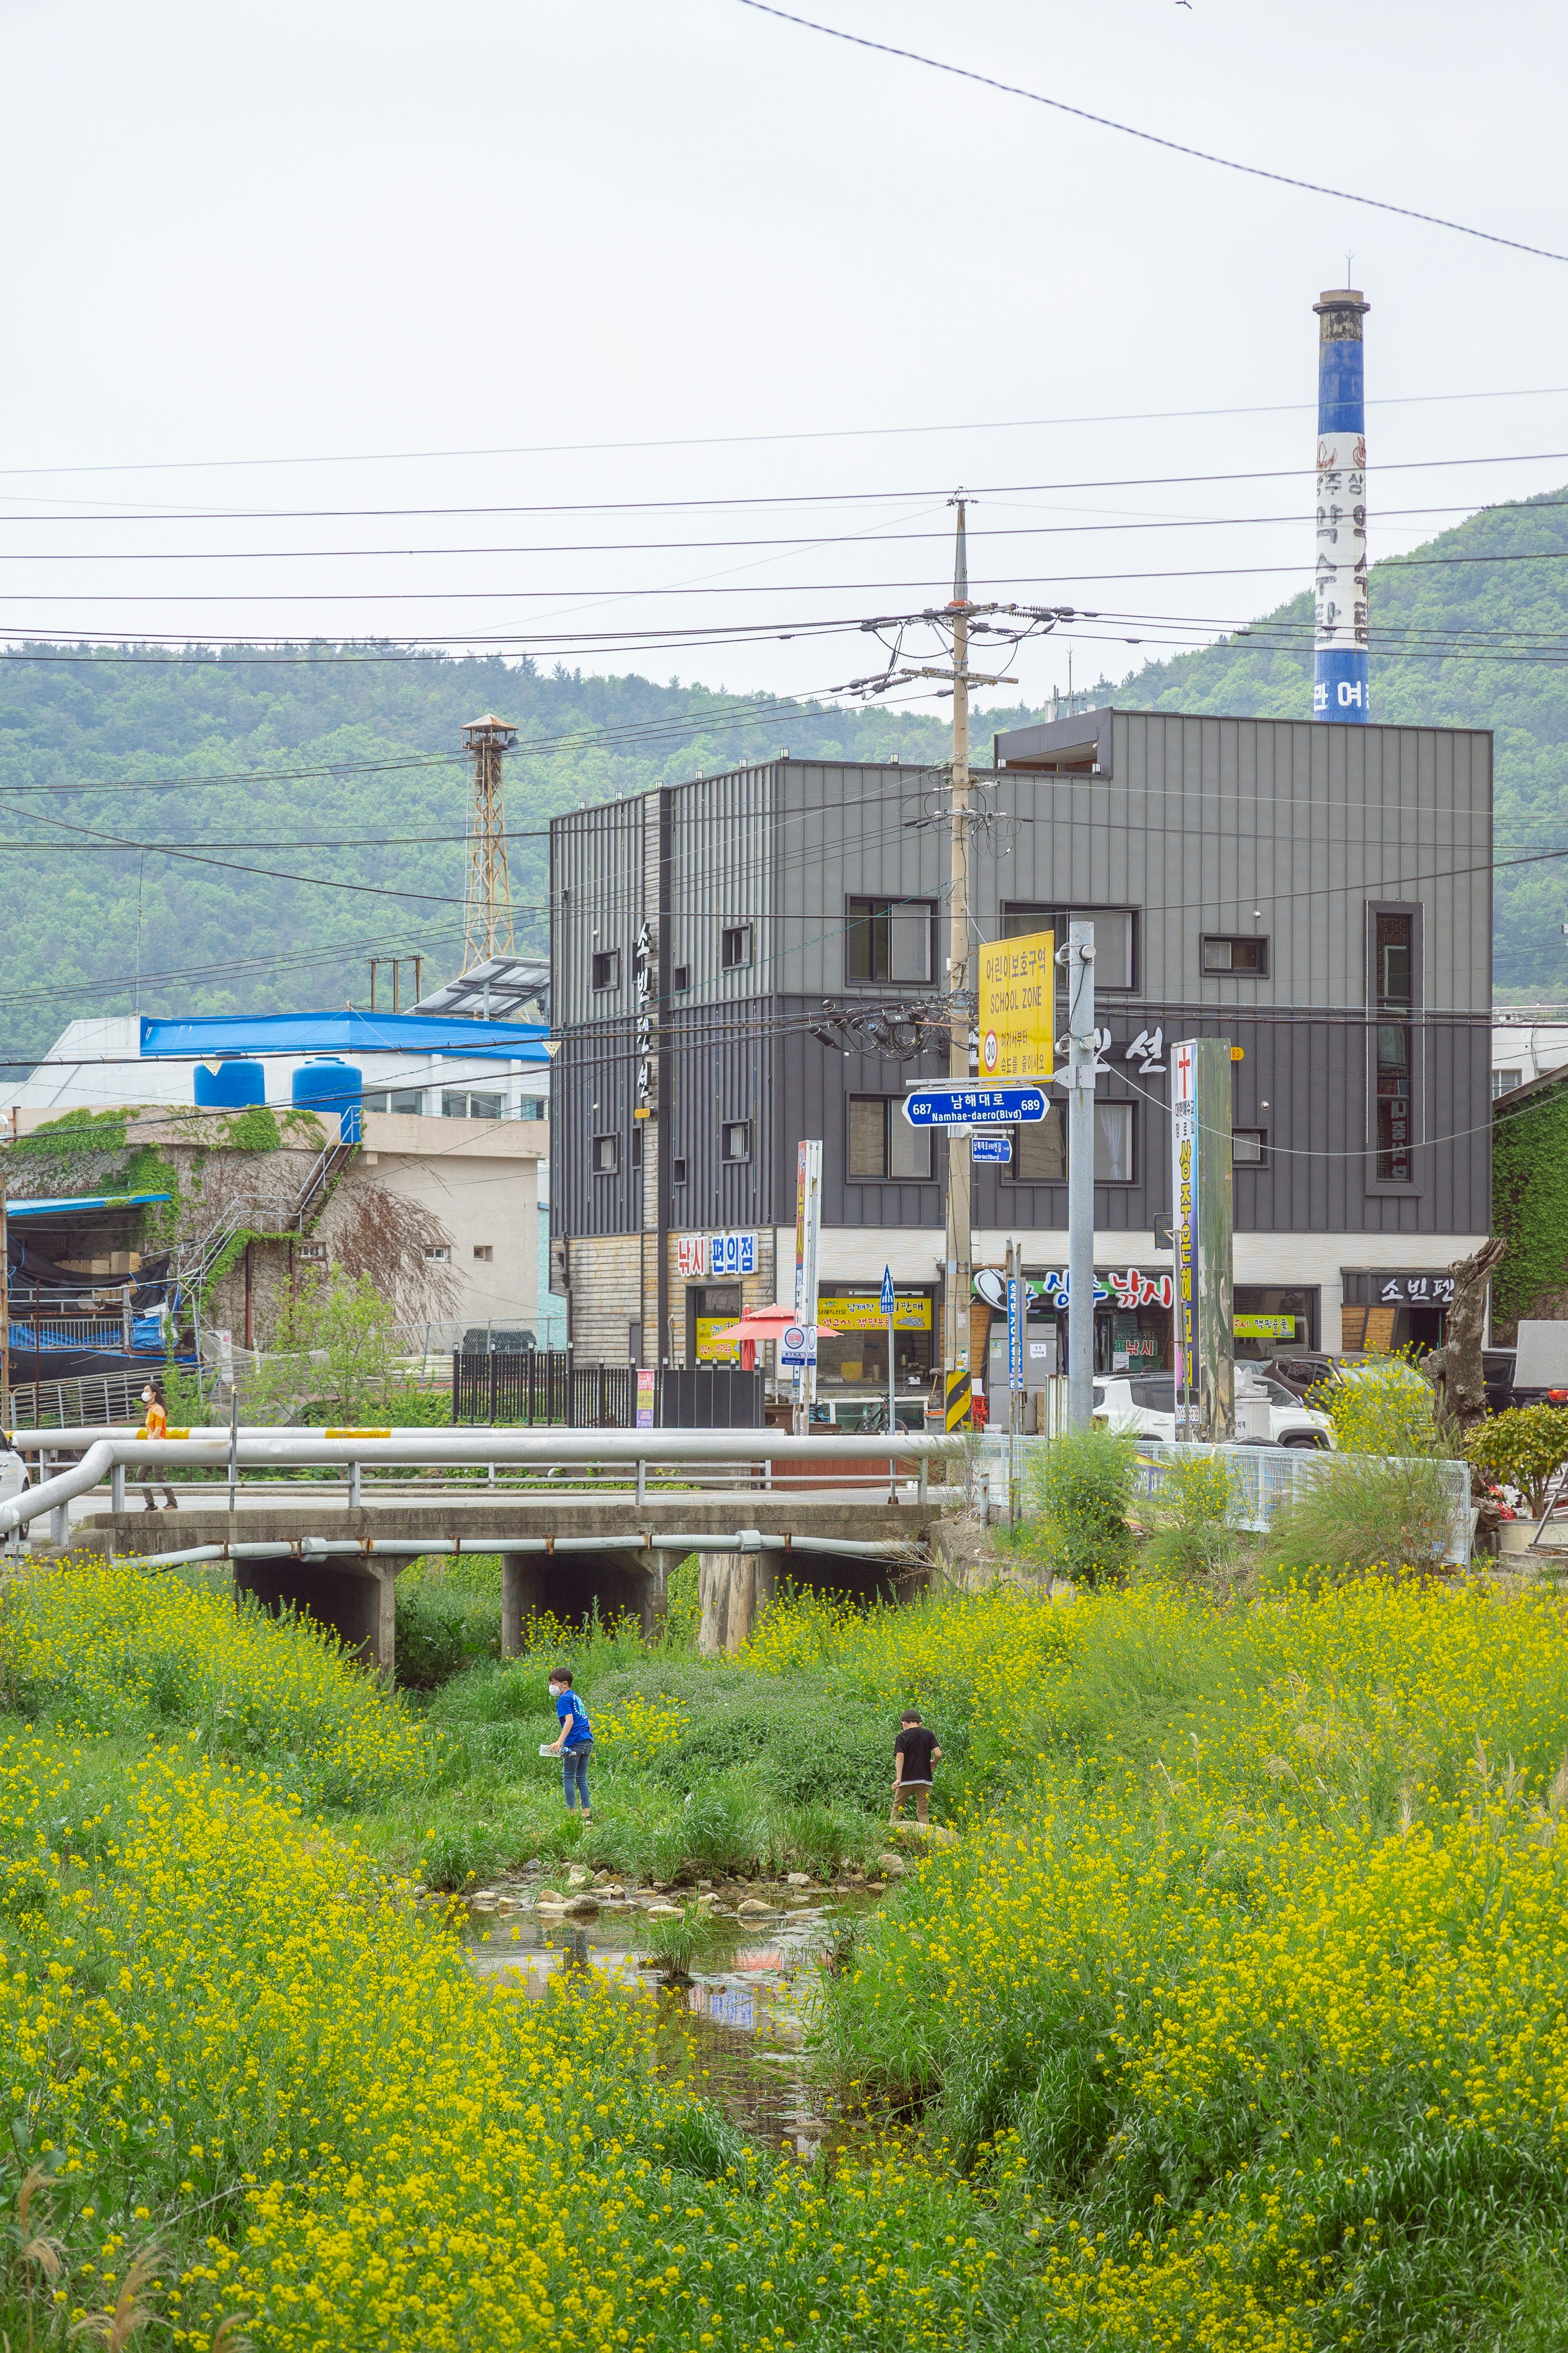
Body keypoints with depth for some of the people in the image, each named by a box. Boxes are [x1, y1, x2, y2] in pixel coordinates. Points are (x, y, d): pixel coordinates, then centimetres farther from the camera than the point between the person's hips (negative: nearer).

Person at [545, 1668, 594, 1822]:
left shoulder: (564, 1699, -6)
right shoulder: (576, 1697, 21)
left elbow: (569, 1720, -18)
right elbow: (585, 1721, 24)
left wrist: (560, 1741, -26)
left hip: (575, 1742, -8)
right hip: (587, 1740, 8)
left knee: (569, 1778, -1)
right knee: (581, 1779, 11)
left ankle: (571, 1813, -4)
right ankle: (586, 1813, 8)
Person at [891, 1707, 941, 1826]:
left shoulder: (902, 1737, -1)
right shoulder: (929, 1735, 3)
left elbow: (900, 1756, -12)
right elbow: (938, 1754, -6)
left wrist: (898, 1779, -15)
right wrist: (933, 1763, 17)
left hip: (906, 1780, -1)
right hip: (924, 1779, 2)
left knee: (897, 1809, 11)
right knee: (923, 1812, 4)